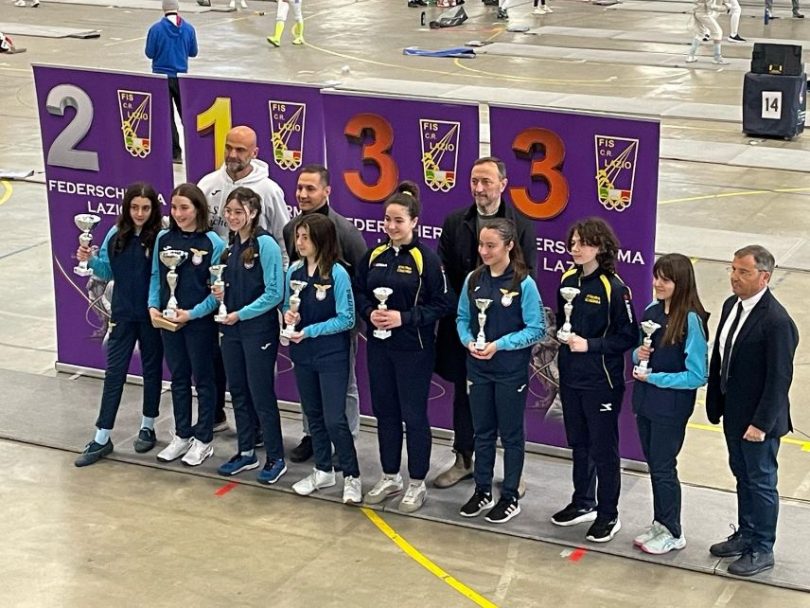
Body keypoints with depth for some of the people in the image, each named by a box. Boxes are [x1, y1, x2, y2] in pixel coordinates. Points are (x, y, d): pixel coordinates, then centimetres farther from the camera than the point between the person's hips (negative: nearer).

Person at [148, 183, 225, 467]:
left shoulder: (212, 242, -12)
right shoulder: (163, 238, 1)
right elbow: (156, 277, 7)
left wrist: (193, 313, -18)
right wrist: (153, 306, -6)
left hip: (200, 321, -4)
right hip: (168, 320, 4)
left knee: (203, 379, 8)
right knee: (178, 378, 15)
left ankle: (204, 439, 18)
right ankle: (182, 435, 27)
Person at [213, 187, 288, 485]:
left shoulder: (265, 244, -15)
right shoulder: (230, 245, 7)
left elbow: (275, 293, -17)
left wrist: (241, 314, -18)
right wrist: (220, 293, -3)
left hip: (258, 330, -7)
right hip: (231, 329, 7)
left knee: (261, 395, -1)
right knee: (238, 393, 14)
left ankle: (276, 458, 10)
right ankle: (246, 453, 25)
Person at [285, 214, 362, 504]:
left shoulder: (337, 274, -15)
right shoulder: (294, 270, 0)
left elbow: (346, 319, -14)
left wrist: (310, 331, -20)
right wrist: (289, 315, -11)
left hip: (332, 355, -6)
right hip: (302, 353, 6)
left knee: (334, 419, -6)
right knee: (313, 414, 16)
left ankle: (352, 477, 8)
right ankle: (323, 471, 29)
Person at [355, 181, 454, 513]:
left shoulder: (426, 258, -12)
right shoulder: (374, 255, 5)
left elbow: (443, 304, -12)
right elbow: (359, 292, 12)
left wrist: (404, 318, -20)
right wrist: (370, 313, -9)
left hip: (414, 349, -5)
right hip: (378, 345, 5)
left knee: (413, 415, 3)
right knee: (384, 411, 13)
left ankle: (417, 484, 15)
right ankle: (390, 477, 27)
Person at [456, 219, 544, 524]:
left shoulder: (523, 283, -13)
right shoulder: (474, 279, 1)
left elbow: (536, 329, -12)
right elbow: (462, 318, 8)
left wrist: (499, 345, -19)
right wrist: (468, 341, -11)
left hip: (510, 370, -4)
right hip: (478, 367, 5)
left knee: (511, 434, 8)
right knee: (482, 431, 15)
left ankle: (510, 498, 19)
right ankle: (482, 491, 29)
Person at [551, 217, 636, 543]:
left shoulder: (614, 288, -16)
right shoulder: (568, 281, 4)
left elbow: (629, 336, -15)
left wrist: (590, 345, -22)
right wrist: (561, 334, -2)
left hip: (601, 381, -6)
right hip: (571, 377, 7)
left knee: (603, 449, 3)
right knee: (578, 444, 18)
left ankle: (608, 515, 15)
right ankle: (583, 503, 33)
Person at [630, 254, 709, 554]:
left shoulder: (691, 320, -19)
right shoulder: (652, 310, 0)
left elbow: (697, 376, -19)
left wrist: (654, 377, -18)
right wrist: (638, 353, -8)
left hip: (671, 407, -6)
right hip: (646, 401, 6)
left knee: (664, 468, 5)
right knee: (654, 465, 17)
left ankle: (673, 533, 21)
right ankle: (660, 523, 33)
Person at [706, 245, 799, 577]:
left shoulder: (777, 322, -24)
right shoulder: (731, 306, 2)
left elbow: (780, 378, -22)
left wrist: (761, 423, -21)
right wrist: (715, 404, 9)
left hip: (758, 419, -8)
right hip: (733, 413, 8)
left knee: (761, 481, 7)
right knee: (743, 475, 22)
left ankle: (762, 550, 20)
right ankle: (746, 534, 38)